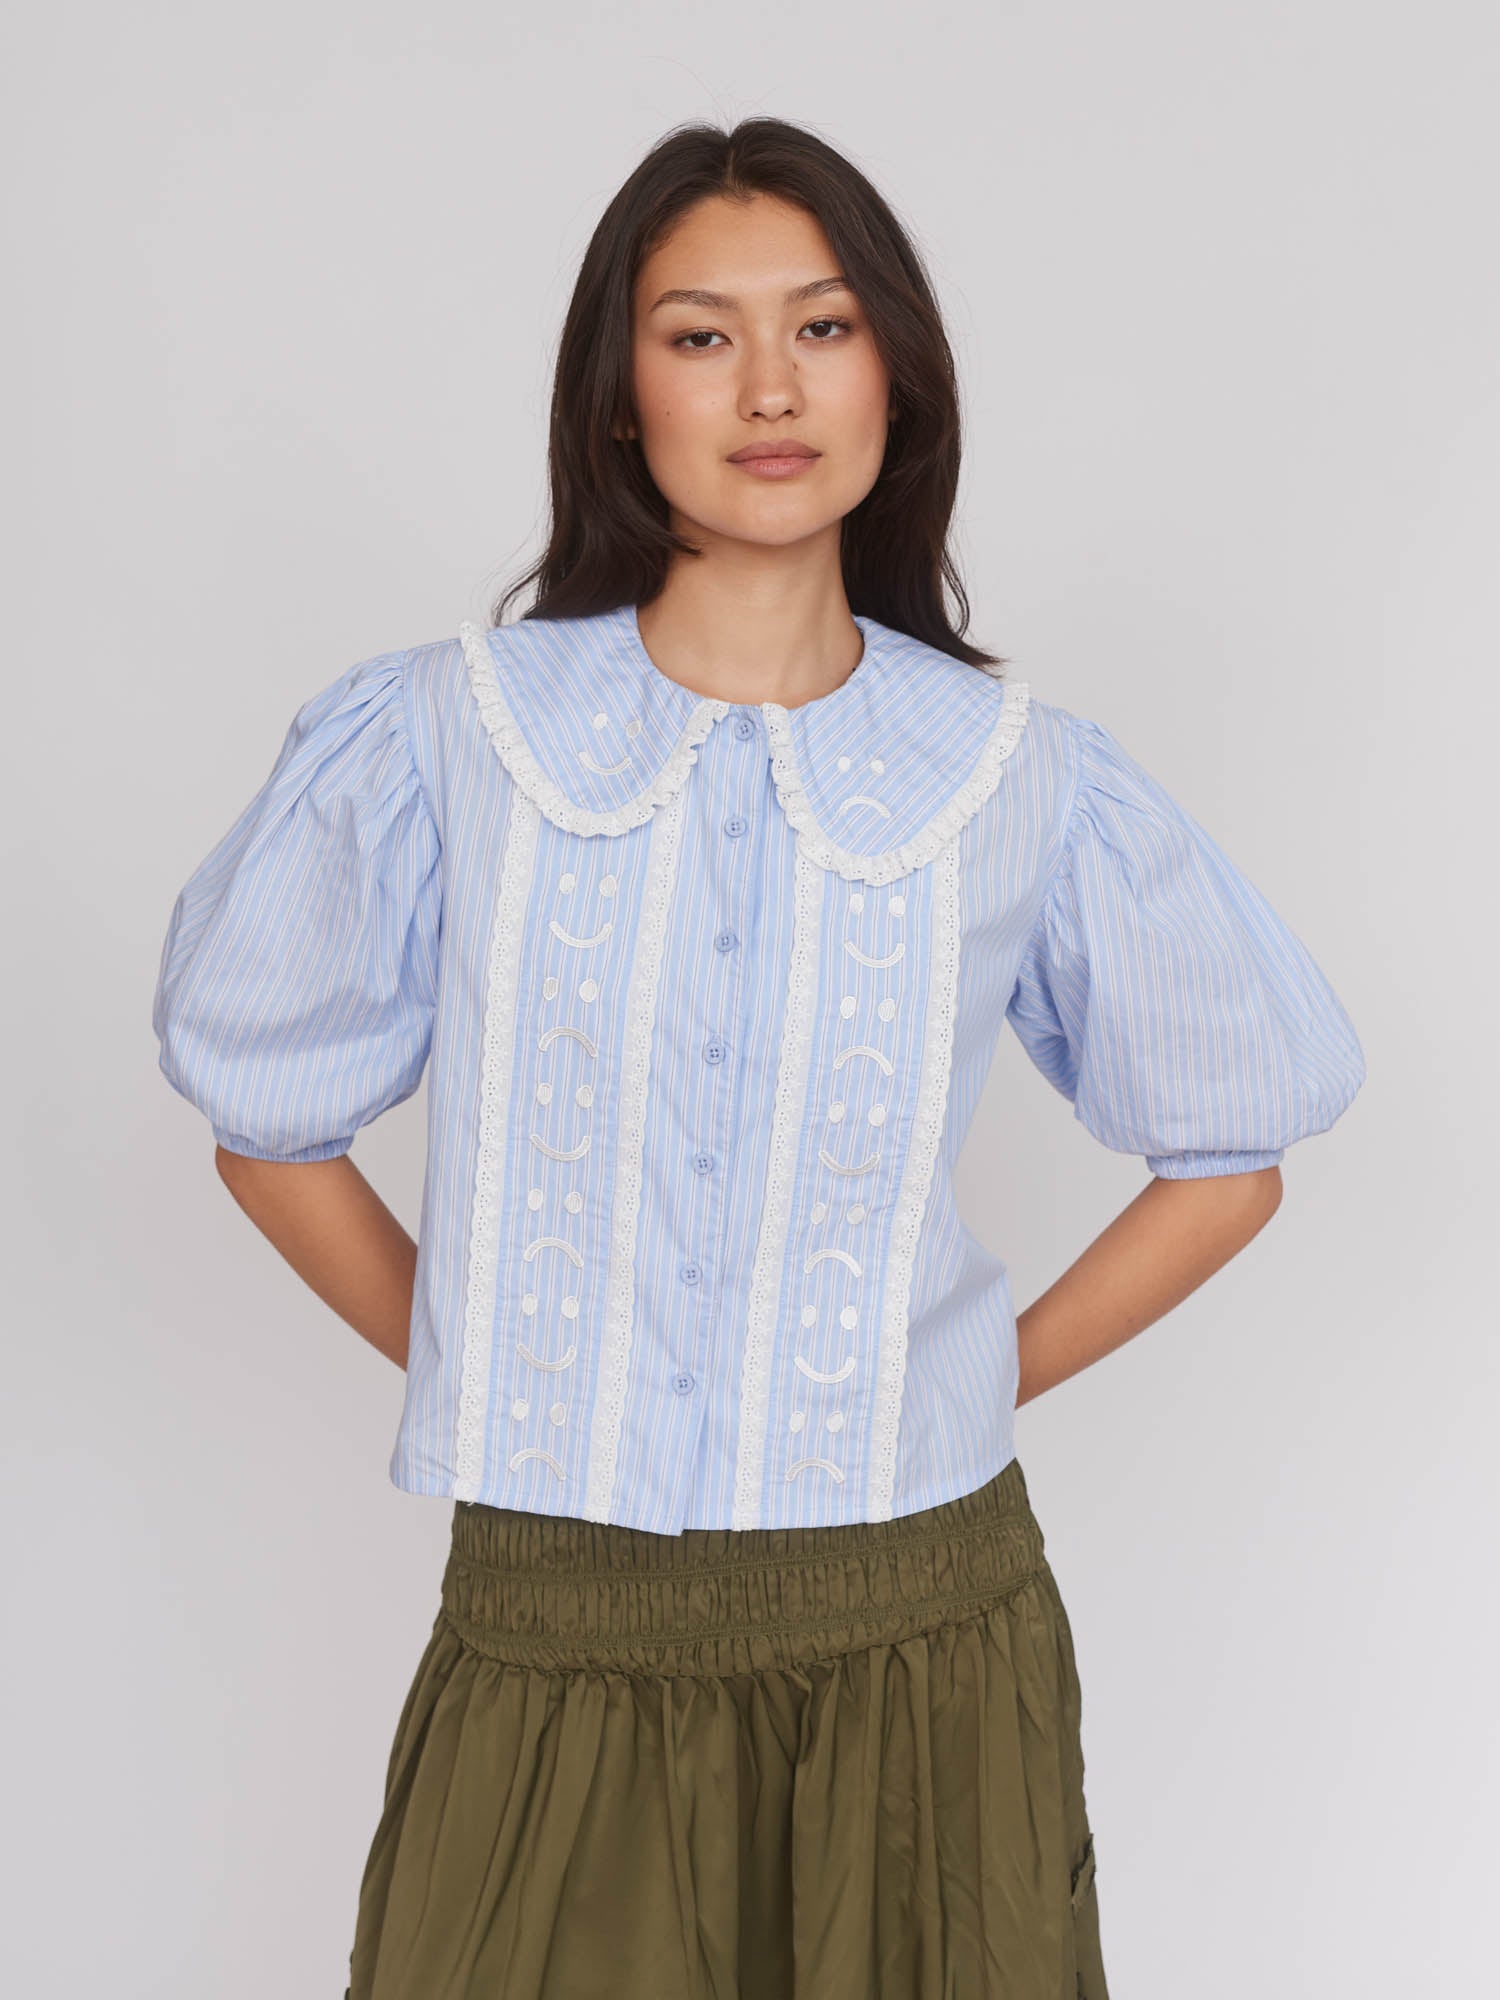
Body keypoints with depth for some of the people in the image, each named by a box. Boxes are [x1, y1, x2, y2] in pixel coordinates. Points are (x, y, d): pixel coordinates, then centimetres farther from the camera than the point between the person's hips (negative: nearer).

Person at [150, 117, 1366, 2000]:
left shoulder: (1030, 782, -3)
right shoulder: (432, 740, -5)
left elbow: (1229, 1153, 9)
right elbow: (268, 1121, 7)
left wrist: (985, 1383, 3)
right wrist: (501, 1385, 4)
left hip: (917, 1640, 1)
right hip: (549, 1646, 0)